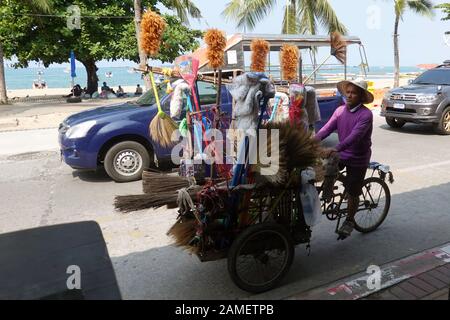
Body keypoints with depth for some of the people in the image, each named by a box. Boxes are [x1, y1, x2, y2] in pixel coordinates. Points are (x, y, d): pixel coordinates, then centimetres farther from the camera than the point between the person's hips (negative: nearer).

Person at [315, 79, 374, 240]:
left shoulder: (366, 114, -19)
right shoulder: (340, 110, -2)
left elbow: (355, 136, -32)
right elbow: (327, 128, -10)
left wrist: (335, 149, -44)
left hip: (357, 159, -4)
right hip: (341, 154, 4)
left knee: (352, 193, 7)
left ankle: (349, 221, 30)